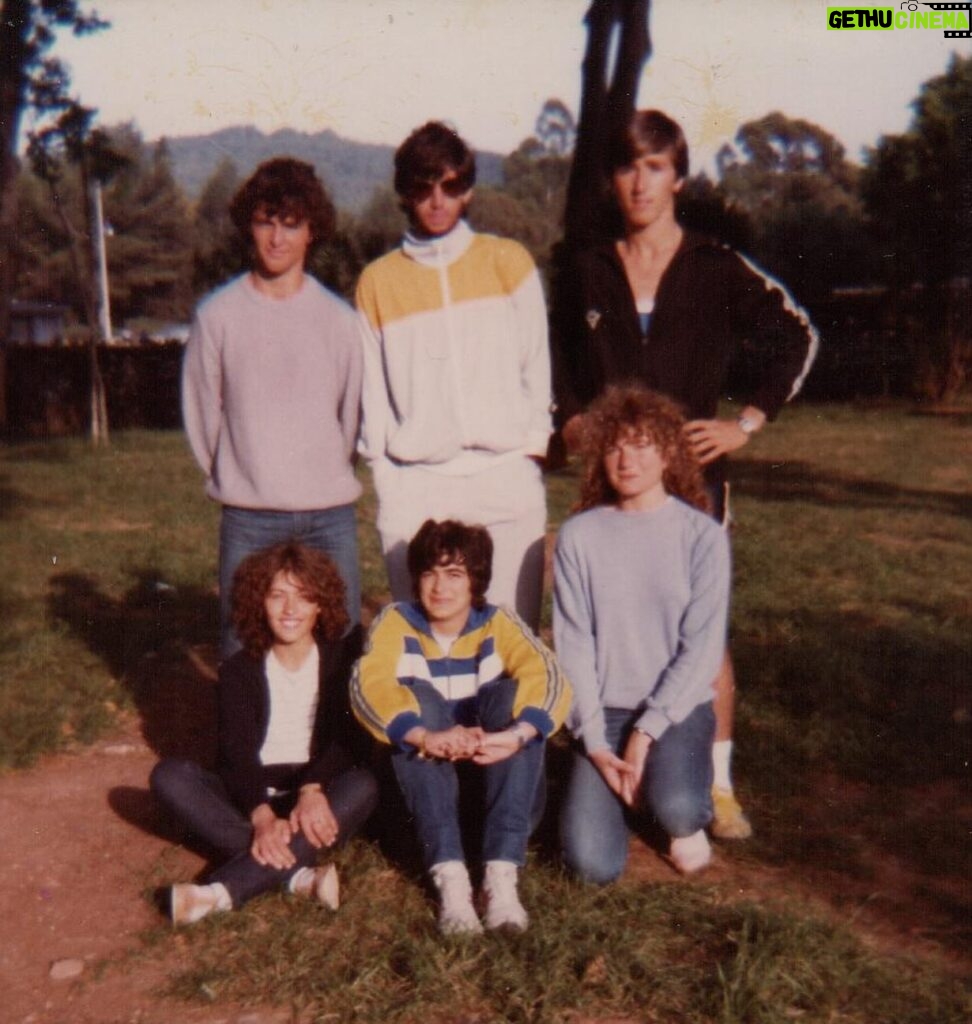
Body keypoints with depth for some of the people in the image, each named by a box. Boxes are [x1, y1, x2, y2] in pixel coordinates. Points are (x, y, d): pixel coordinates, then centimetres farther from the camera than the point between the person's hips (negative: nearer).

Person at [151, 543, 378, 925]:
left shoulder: (344, 657, 3)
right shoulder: (240, 670, 4)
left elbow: (347, 737, -10)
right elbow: (237, 751, -9)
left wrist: (312, 790, -31)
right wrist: (262, 816, -29)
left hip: (320, 796, -1)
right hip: (252, 797, 2)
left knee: (362, 786, -34)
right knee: (169, 775, -23)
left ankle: (222, 892, -39)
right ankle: (297, 874, -35)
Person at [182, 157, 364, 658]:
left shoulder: (338, 317, 2)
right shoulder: (218, 314, -1)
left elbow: (351, 411, 8)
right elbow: (202, 410, 4)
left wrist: (325, 476, 10)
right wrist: (235, 478, 7)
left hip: (331, 513, 1)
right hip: (247, 518, -1)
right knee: (242, 650, 6)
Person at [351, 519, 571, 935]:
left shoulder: (498, 624, -4)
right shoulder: (396, 622, -4)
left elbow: (549, 678, -23)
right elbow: (367, 684, -24)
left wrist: (515, 735, -44)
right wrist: (426, 737, -42)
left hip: (498, 781, 0)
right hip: (424, 786, 0)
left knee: (510, 694, -25)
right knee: (415, 696, -26)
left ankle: (502, 874, -32)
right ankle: (449, 875, -34)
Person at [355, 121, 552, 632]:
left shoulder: (508, 261, 10)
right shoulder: (377, 280, 12)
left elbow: (537, 366, 10)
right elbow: (372, 391, 11)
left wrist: (534, 444, 1)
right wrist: (385, 476, 4)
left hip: (507, 478, 0)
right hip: (416, 486, 1)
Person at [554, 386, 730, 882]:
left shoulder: (702, 535, -4)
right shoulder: (579, 536, -2)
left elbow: (702, 647, -8)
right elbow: (573, 645, -3)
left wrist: (647, 731, -16)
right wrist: (595, 743, -11)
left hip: (677, 706, -1)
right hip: (604, 710, 1)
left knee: (675, 807, -31)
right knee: (593, 863, -16)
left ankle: (690, 822, 7)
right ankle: (616, 789, 18)